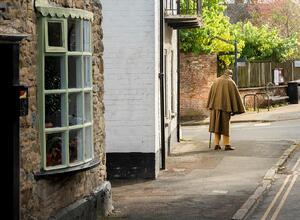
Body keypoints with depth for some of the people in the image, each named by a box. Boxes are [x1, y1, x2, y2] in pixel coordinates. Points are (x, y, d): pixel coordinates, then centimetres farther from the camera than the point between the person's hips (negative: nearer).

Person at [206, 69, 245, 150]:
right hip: (225, 106, -3)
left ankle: (216, 144, 3)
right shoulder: (231, 83, -1)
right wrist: (235, 110, 0)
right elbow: (235, 95, -4)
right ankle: (227, 145, 3)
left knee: (217, 125, 7)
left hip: (215, 106, 3)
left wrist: (210, 106, 16)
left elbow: (210, 94, 12)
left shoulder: (216, 81, 11)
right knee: (224, 125, 2)